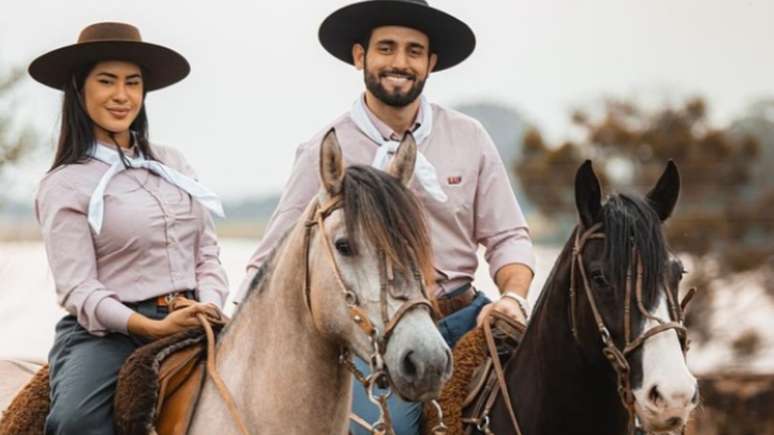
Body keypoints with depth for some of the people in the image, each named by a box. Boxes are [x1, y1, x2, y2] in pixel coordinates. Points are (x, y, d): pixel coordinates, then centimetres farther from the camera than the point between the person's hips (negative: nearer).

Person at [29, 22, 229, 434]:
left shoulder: (173, 163, 17)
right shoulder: (65, 186, 1)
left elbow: (207, 256, 17)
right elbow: (77, 289, -7)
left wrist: (209, 308, -5)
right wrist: (151, 327, -21)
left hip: (190, 329, 5)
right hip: (107, 334, -5)